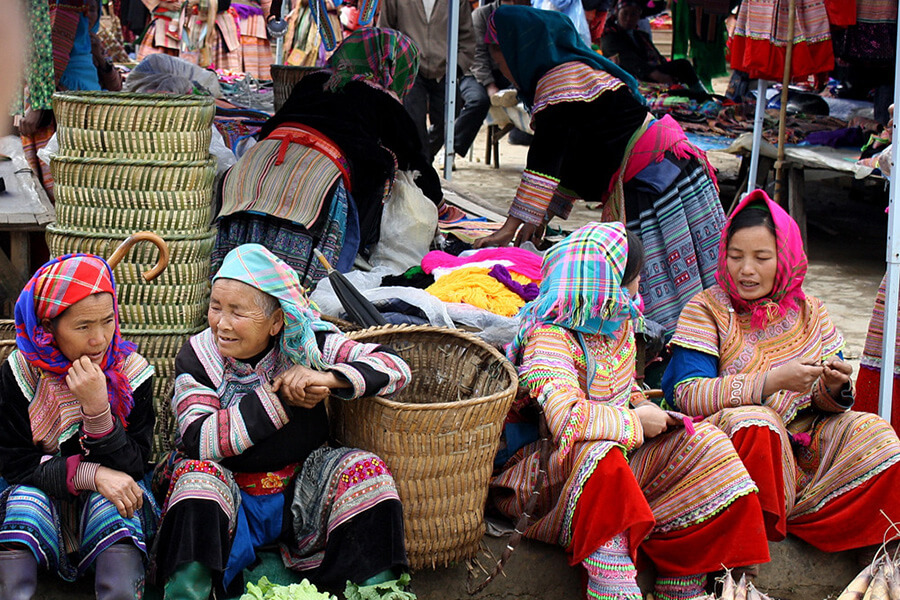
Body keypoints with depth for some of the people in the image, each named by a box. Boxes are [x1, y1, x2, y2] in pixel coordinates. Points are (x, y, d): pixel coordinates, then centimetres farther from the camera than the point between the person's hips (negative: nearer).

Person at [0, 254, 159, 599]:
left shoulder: (131, 371, -7)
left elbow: (132, 469, -12)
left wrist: (98, 409, -28)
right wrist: (91, 474, -23)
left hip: (108, 499, 0)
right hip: (42, 495, 1)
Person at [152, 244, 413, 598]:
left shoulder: (306, 343, -7)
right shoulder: (198, 357, -8)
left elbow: (396, 369, -11)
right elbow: (199, 440, -22)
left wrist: (326, 378, -28)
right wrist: (279, 398, -26)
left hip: (299, 492, 1)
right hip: (228, 494, -1)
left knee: (365, 471, -21)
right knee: (197, 475, -31)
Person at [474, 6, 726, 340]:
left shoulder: (560, 78, -11)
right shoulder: (573, 70, 21)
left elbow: (545, 159, -17)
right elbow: (566, 160, 25)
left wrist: (512, 225, -16)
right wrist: (542, 217, 22)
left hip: (655, 173, -10)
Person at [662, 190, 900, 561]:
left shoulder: (809, 312, 11)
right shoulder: (706, 309, -1)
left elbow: (827, 402, 11)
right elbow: (687, 395, -14)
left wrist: (833, 388, -14)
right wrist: (771, 382, -24)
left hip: (804, 448, 4)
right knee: (754, 422, -34)